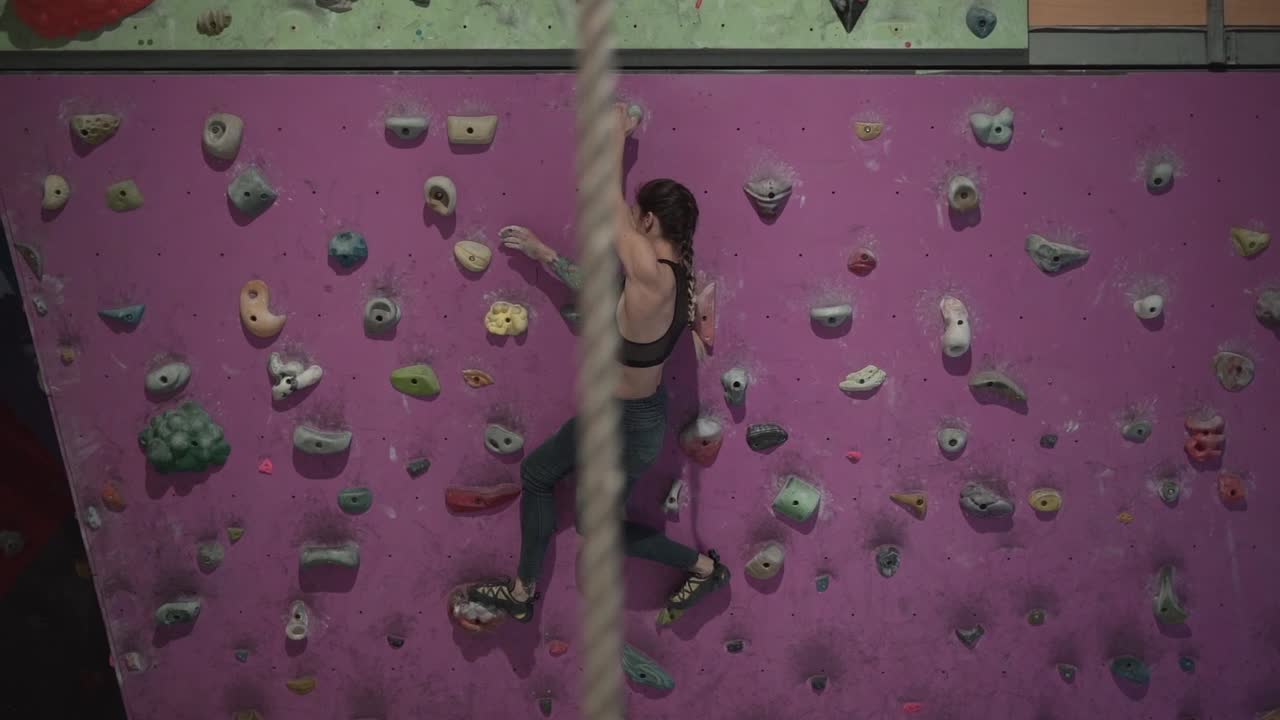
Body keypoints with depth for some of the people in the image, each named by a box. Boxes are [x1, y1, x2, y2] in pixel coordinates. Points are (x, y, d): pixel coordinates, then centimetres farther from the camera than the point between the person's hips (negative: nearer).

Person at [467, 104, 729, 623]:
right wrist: (540, 252, 10)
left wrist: (617, 131, -11)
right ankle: (523, 594, 34)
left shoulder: (653, 273, -32)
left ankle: (705, 566, 30)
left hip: (628, 424, -9)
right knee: (537, 472, 21)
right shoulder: (670, 271, -4)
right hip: (627, 410, 9)